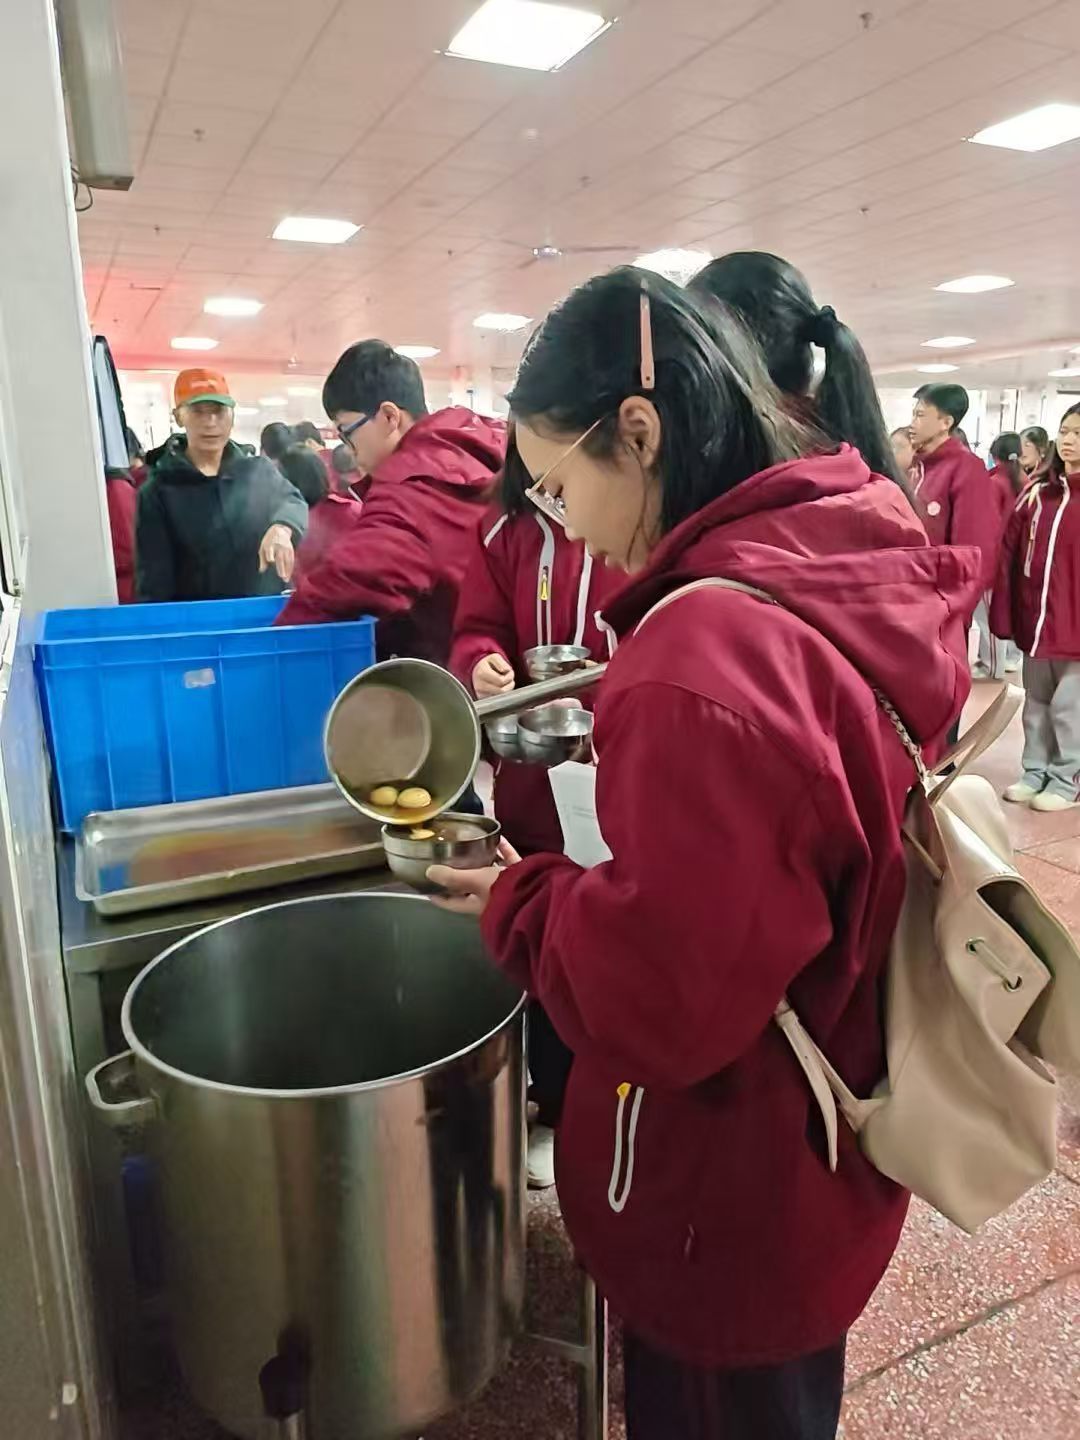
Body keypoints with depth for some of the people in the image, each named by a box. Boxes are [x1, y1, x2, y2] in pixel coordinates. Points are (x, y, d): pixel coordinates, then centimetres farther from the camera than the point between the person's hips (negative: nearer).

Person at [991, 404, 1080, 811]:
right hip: (1034, 619, 5)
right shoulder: (1037, 492, 10)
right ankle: (1035, 772, 26)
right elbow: (1011, 554, 7)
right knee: (1036, 703, 14)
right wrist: (1004, 613, 1)